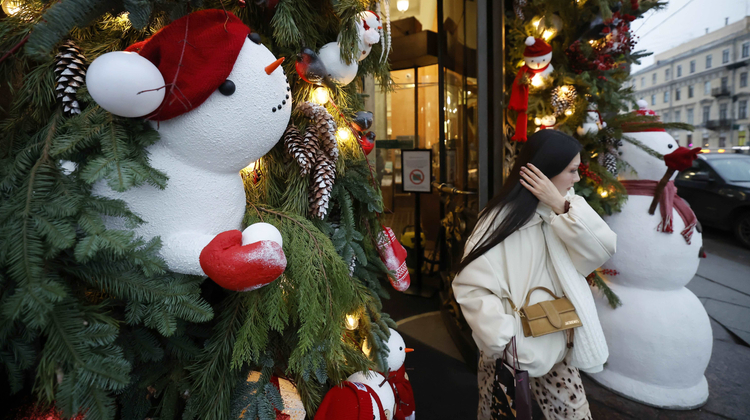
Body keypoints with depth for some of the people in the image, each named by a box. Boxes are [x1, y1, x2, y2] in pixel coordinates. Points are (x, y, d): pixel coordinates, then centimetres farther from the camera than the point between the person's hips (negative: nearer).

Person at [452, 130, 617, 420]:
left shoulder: (567, 206, 2)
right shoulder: (502, 217, -19)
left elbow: (604, 249, -11)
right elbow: (470, 285, -21)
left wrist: (562, 206, -20)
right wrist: (503, 340, -24)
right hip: (510, 352, -5)